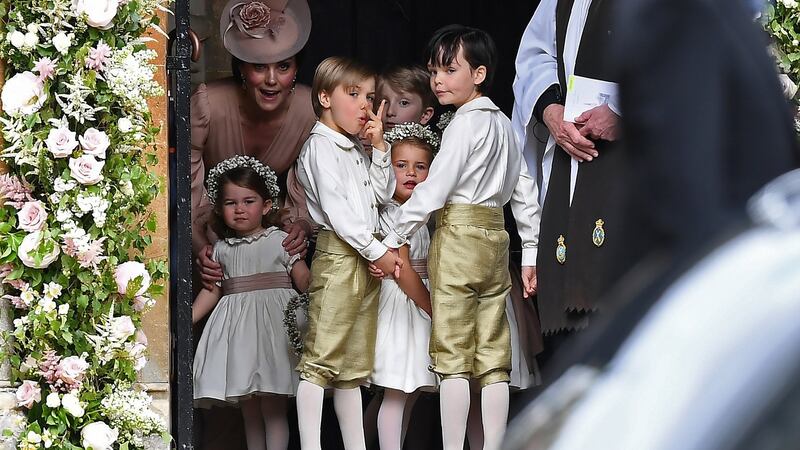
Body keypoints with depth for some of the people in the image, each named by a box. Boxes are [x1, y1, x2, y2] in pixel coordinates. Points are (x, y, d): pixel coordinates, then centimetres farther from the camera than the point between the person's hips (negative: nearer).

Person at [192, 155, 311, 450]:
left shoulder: (280, 241, -1)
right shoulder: (222, 249, 11)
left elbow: (304, 280, -5)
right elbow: (212, 291, 15)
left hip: (273, 325, -4)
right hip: (238, 328, 4)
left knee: (272, 406, -7)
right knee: (248, 407, 8)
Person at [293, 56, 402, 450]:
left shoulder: (356, 150, 19)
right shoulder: (321, 146, -7)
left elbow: (383, 193, 19)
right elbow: (336, 211, -14)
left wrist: (379, 147, 8)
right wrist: (377, 251, -14)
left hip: (366, 259, 9)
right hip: (338, 255, -9)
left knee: (355, 365, 11)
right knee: (321, 358, -11)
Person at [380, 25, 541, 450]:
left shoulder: (465, 123, -10)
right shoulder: (503, 124, 15)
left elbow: (434, 189, -15)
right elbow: (525, 192, 17)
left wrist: (393, 239, -11)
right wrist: (530, 253, 20)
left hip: (458, 237, -8)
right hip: (495, 240, 8)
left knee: (453, 357, -5)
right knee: (493, 359, 6)